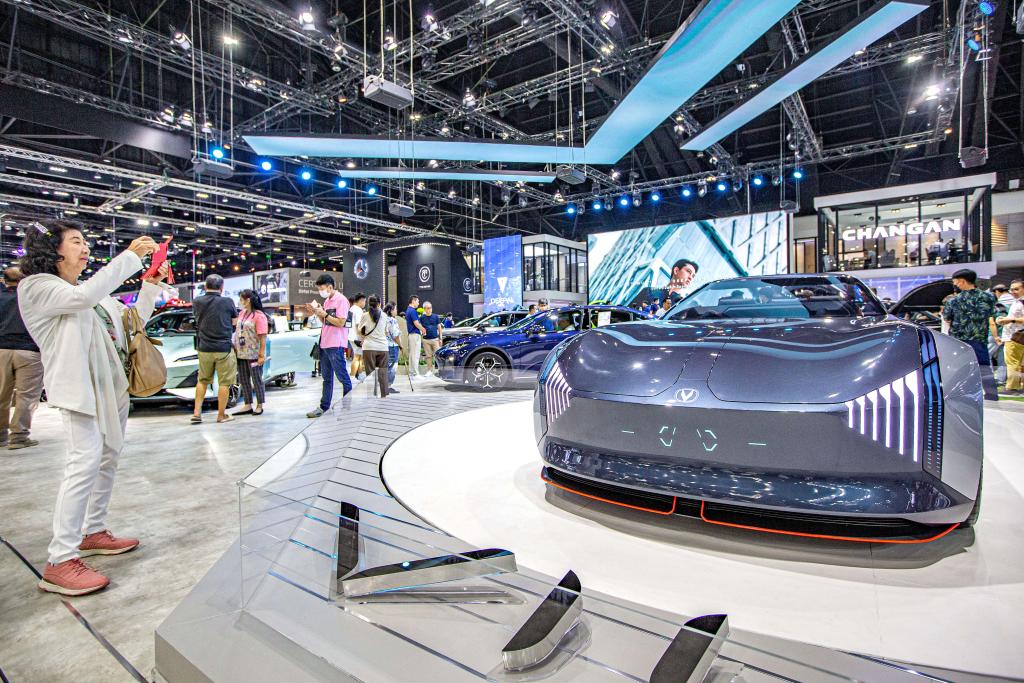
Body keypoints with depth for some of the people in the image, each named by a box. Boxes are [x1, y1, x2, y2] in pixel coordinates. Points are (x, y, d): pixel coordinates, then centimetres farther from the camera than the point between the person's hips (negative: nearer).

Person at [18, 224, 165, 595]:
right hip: (80, 386, -9)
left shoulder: (94, 291, 18)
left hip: (114, 384, 9)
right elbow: (84, 296, -23)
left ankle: (93, 532, 27)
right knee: (85, 462, -17)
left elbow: (133, 321, 21)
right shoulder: (37, 287, -4)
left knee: (108, 459, 13)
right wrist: (130, 256, -21)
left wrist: (151, 286, 8)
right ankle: (59, 561, -12)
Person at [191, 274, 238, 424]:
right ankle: (221, 415, 9)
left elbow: (198, 319, 14)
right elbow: (234, 321, 2)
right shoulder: (227, 302, -10)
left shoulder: (197, 302, 0)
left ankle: (197, 413, 16)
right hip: (224, 348, -4)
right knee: (224, 382, 4)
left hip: (204, 348, 4)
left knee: (202, 380, 18)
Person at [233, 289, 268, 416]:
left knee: (257, 380, 3)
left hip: (254, 355, -7)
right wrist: (235, 349, 10)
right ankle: (248, 405, 22)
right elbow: (237, 331, 16)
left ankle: (259, 406, 14)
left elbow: (263, 337, -15)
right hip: (241, 354, 8)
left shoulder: (259, 315, -13)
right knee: (243, 380, 12)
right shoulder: (241, 314, 10)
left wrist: (262, 355, -19)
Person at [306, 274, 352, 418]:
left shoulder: (341, 300, -10)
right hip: (324, 343, 9)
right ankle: (323, 407, 19)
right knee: (326, 378, 13)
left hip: (336, 345, -9)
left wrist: (324, 314, -13)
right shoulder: (326, 301, 16)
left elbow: (340, 322, -16)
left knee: (342, 376, -2)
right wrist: (316, 313, 6)